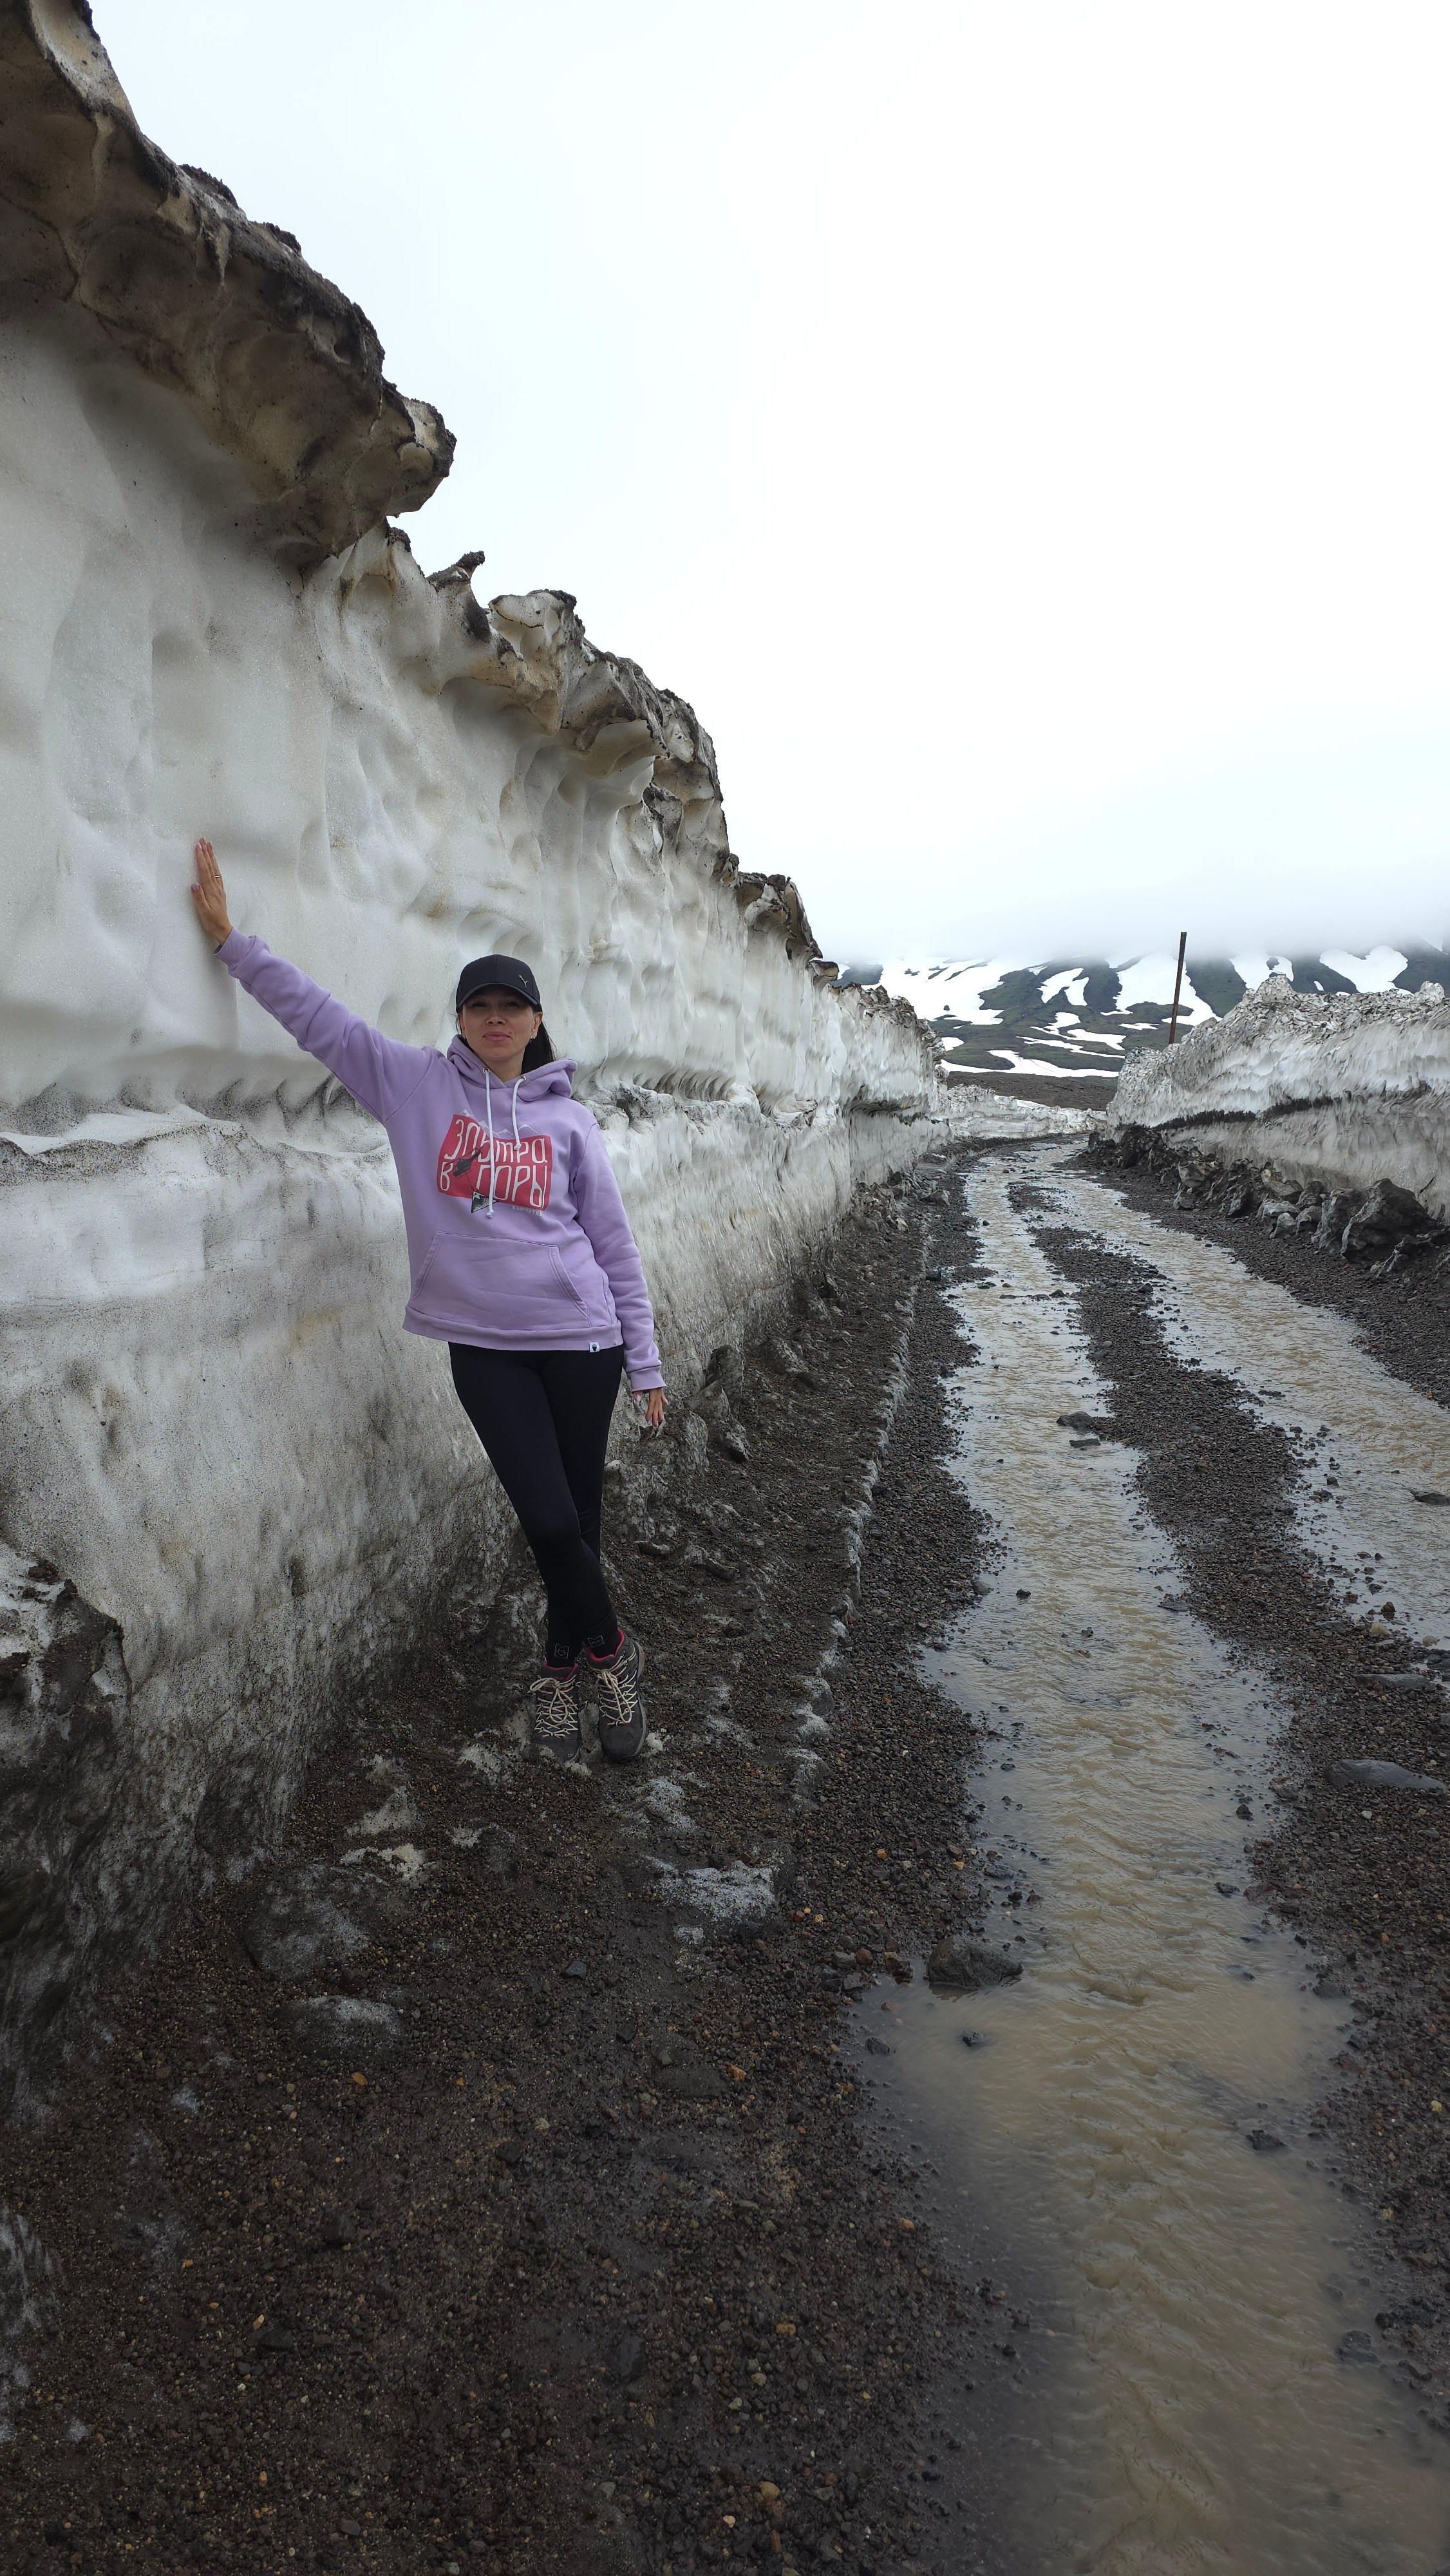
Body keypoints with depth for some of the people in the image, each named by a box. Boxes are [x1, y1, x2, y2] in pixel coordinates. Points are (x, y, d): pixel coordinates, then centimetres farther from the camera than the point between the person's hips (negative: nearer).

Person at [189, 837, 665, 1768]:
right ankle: (611, 1651, 20)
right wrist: (231, 937, 0)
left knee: (579, 1515, 5)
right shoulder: (418, 1085, 5)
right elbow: (318, 1015, 4)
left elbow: (614, 1242, 6)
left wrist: (645, 1360, 5)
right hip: (484, 1343, 0)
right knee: (549, 1518, -6)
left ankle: (563, 1669, 27)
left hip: (581, 1337, 1)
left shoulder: (569, 1118, 5)